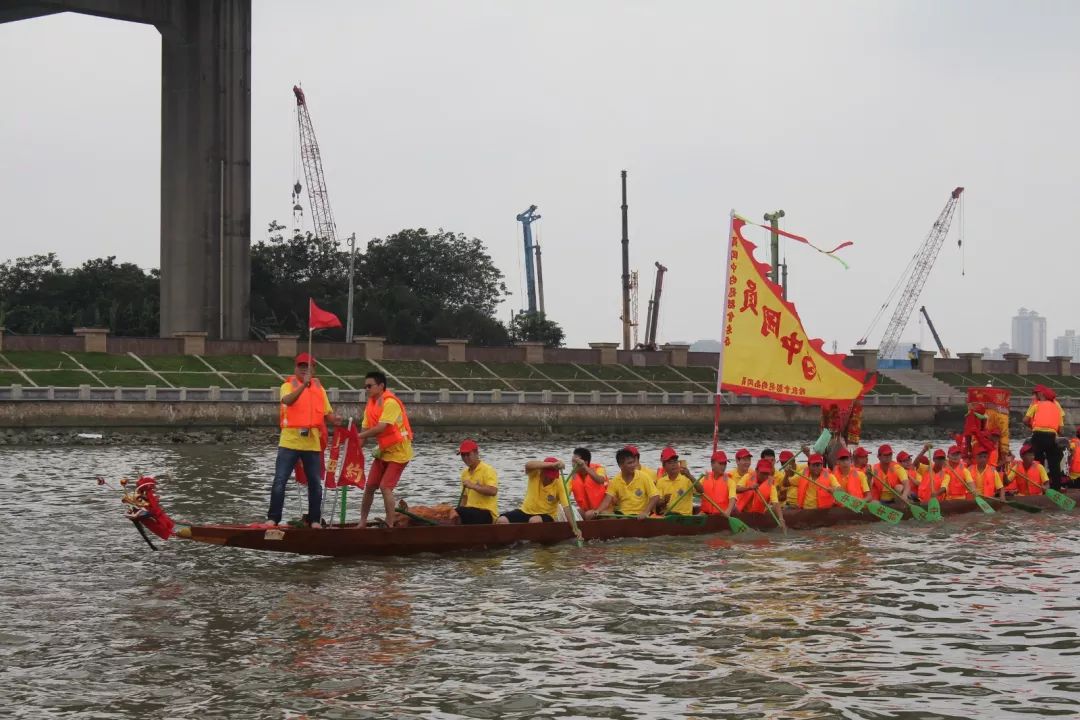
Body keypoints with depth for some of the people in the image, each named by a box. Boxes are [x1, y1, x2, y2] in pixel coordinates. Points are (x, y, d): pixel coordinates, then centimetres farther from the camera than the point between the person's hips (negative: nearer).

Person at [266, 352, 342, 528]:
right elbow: (288, 400, -24)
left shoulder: (319, 388, 11)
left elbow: (327, 412, 10)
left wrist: (335, 419, -13)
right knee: (280, 481, -5)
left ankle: (315, 520, 16)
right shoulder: (288, 385, -2)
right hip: (290, 441, -4)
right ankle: (273, 518, 1)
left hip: (312, 443, 4)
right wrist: (304, 385, -38)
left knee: (315, 483, 7)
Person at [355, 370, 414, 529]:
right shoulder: (371, 404, 3)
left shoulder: (390, 402, -22)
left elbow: (381, 428, -31)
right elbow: (365, 429, 2)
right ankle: (362, 522, 19)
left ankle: (390, 525, -9)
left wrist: (358, 436, -28)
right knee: (369, 486, 8)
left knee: (385, 486, -16)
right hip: (383, 450, 8)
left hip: (398, 451, -8)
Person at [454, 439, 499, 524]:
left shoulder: (487, 470, -6)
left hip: (486, 513, -7)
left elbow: (493, 491, -21)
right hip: (471, 511, 7)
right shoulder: (465, 472, 18)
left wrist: (472, 486, -22)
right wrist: (458, 512, 7)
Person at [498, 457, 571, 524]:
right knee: (502, 520, -19)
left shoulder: (559, 484, -15)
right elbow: (528, 465, -35)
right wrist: (552, 464, -42)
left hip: (546, 516, -2)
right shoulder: (535, 474, -11)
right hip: (525, 511, 2)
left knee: (535, 521, -37)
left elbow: (566, 507, -19)